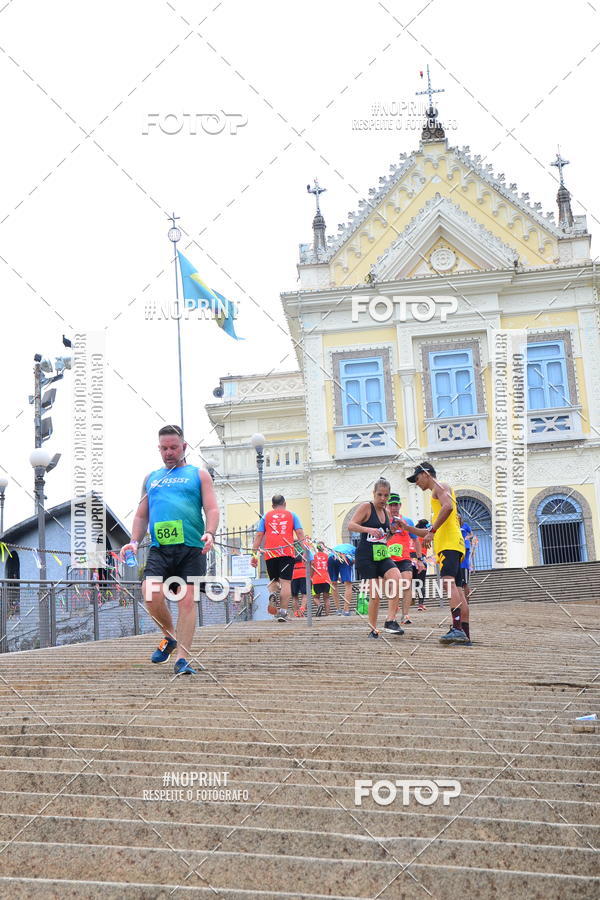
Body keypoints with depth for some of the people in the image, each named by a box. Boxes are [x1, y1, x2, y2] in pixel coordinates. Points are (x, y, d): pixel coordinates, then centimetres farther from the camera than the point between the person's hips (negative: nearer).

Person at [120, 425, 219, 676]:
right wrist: (134, 542, 8)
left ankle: (181, 658, -2)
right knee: (150, 593, -17)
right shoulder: (151, 478, 22)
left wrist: (210, 533, -15)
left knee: (187, 600, -7)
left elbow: (212, 509, 4)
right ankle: (170, 636, 9)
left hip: (192, 549, -2)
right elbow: (141, 515, 25)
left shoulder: (199, 475, 13)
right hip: (159, 549, 2)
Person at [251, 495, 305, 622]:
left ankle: (272, 595, -17)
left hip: (270, 553, 1)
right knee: (286, 582, -2)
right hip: (287, 552, -1)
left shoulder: (266, 516, 16)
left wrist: (254, 554, 9)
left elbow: (259, 536, 10)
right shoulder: (291, 515, 15)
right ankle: (283, 612, -10)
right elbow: (300, 533, 4)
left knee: (274, 580, 15)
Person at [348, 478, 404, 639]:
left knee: (396, 579, -21)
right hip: (366, 556, -5)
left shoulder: (385, 511, 15)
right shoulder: (366, 507, -4)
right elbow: (351, 525, -16)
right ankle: (373, 630, 7)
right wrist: (369, 529, -30)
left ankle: (390, 621, -16)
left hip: (382, 555, 5)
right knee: (374, 594, -8)